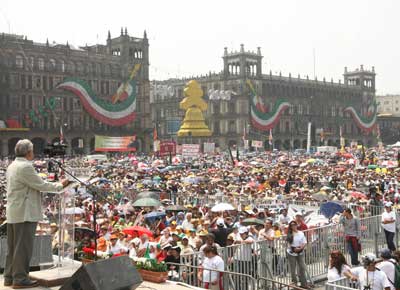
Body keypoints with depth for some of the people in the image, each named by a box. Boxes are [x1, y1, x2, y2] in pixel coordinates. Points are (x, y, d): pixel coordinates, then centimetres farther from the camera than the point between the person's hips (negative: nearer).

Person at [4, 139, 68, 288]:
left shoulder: (12, 166, 13)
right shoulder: (25, 167, -17)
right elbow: (41, 185, -14)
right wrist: (59, 186, 0)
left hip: (12, 213, 10)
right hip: (25, 213, -10)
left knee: (13, 247, 14)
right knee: (23, 247, -3)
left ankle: (9, 277, 21)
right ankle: (20, 279, 2)